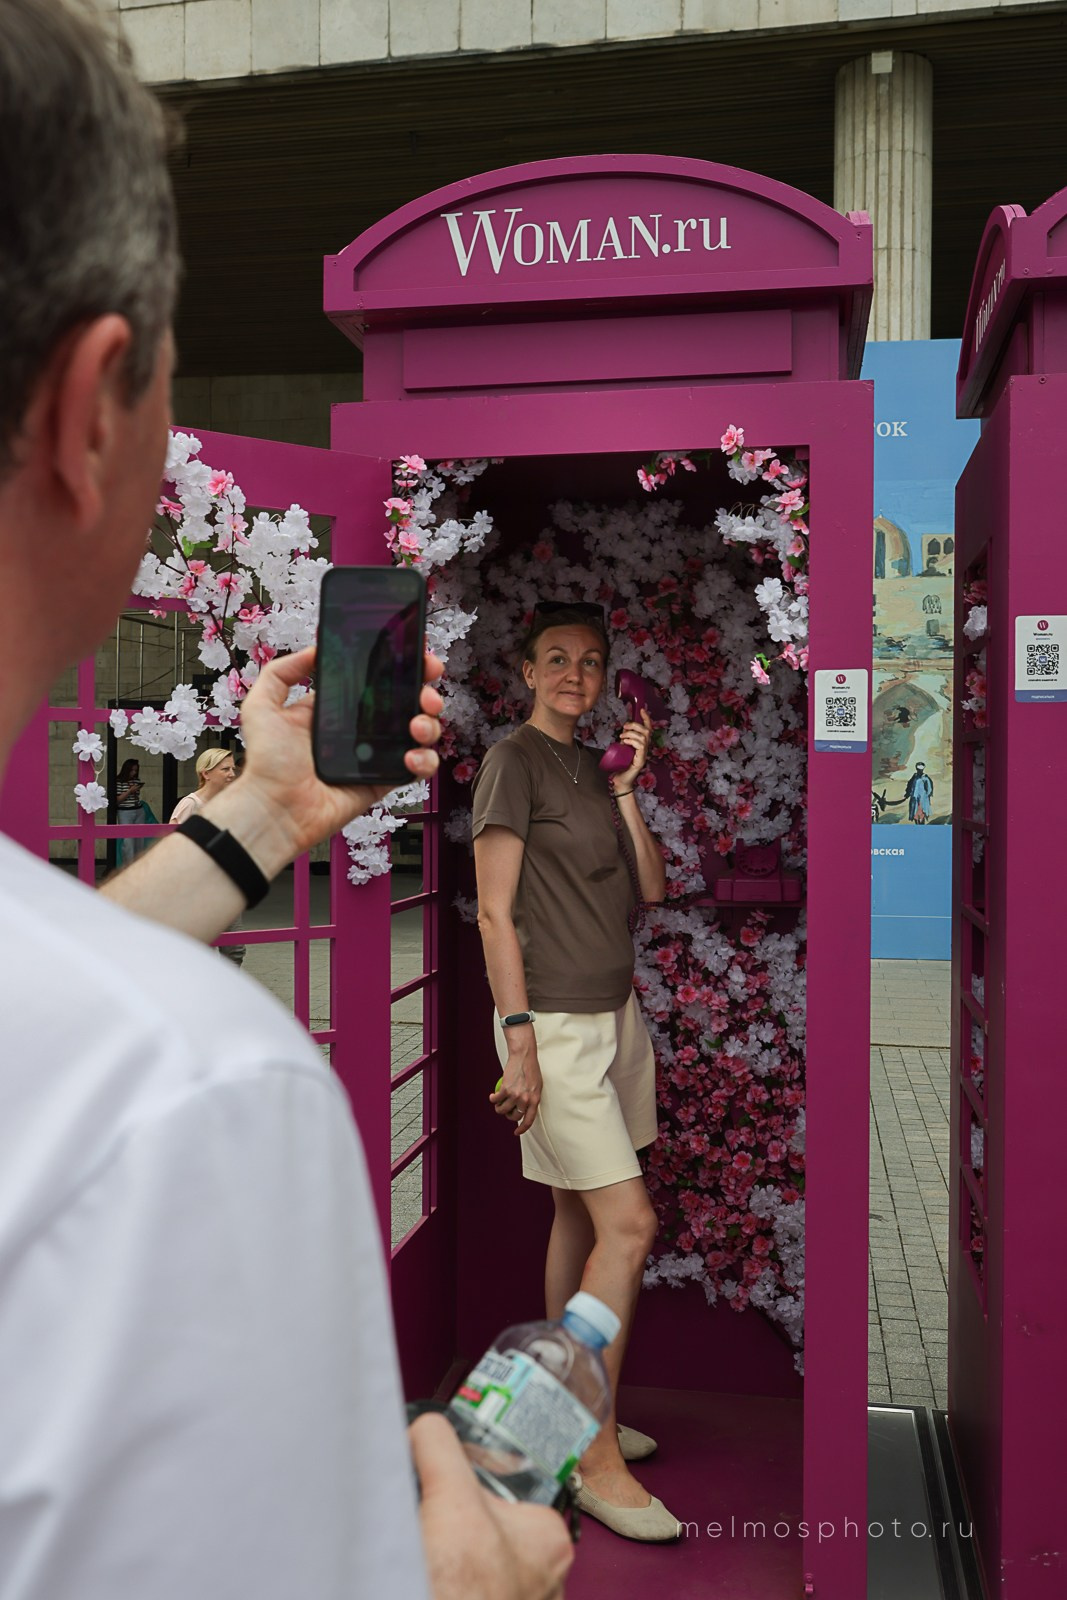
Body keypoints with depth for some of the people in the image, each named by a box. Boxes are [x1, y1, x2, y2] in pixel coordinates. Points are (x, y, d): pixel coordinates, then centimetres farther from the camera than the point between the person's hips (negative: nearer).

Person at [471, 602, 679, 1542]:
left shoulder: (593, 769, 14)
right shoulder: (514, 760, -7)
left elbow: (650, 891, 8)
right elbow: (495, 910, -12)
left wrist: (626, 791, -2)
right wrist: (519, 1040, -16)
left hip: (616, 1013, 7)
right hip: (554, 1022, -7)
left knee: (581, 1215, 12)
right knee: (629, 1224, -10)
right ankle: (597, 1460, 1)